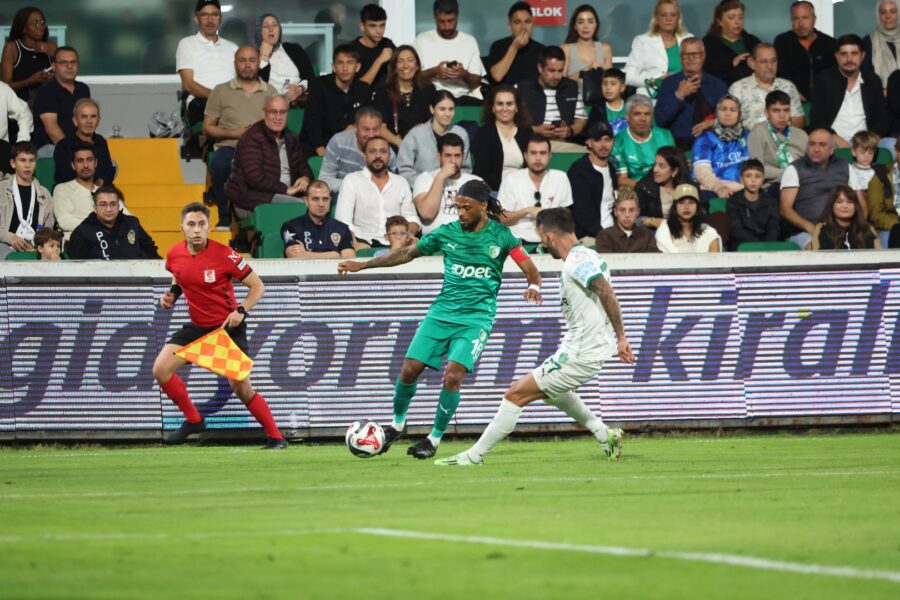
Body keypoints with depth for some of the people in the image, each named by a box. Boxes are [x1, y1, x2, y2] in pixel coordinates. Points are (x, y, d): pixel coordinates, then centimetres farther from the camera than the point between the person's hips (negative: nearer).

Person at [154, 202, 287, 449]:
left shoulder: (224, 254, -19)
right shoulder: (174, 255, -4)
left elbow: (257, 286, -12)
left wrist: (241, 311, -26)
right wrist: (173, 293, 1)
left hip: (228, 326, -5)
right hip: (197, 326, 5)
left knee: (241, 387, -11)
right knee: (161, 369, -6)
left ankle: (275, 437, 4)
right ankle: (193, 420, 10)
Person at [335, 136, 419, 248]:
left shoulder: (401, 182, 19)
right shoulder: (351, 180, 6)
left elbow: (412, 219, 18)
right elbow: (343, 221, -4)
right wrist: (354, 244, -24)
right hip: (365, 243, -4)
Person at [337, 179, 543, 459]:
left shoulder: (501, 236, -4)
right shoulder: (447, 233, 4)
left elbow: (530, 269, -3)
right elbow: (407, 253, 13)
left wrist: (533, 286, -27)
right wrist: (362, 265, 11)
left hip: (476, 318, -3)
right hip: (442, 312, 3)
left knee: (453, 375, -19)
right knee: (410, 369, -5)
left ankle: (435, 439, -2)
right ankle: (398, 423, 20)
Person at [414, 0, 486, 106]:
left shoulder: (470, 41, 10)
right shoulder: (422, 40, 6)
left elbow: (476, 83, 8)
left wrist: (464, 75, -14)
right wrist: (435, 71, -15)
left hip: (463, 96, 2)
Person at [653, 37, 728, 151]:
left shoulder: (717, 84, 15)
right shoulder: (669, 83, 9)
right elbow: (659, 119, 0)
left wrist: (713, 123, -10)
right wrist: (679, 95, -10)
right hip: (680, 145, -3)